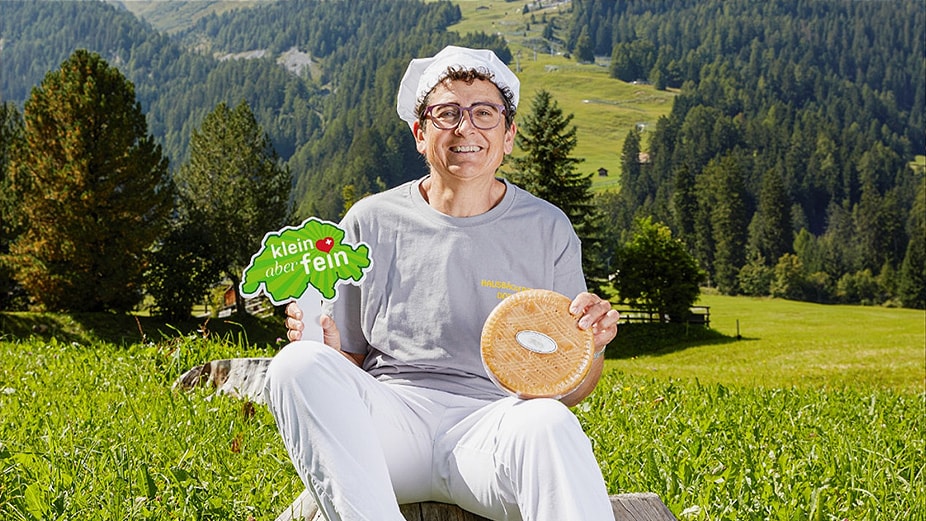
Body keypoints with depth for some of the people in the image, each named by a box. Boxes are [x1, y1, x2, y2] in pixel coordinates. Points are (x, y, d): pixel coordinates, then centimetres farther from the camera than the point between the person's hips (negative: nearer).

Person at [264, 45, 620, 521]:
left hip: (493, 423, -1)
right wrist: (326, 348, -9)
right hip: (389, 420, 2)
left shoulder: (546, 230, 11)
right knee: (298, 364, -29)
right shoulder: (371, 223, 11)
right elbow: (348, 363, 14)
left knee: (549, 423, -37)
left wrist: (591, 348, -8)